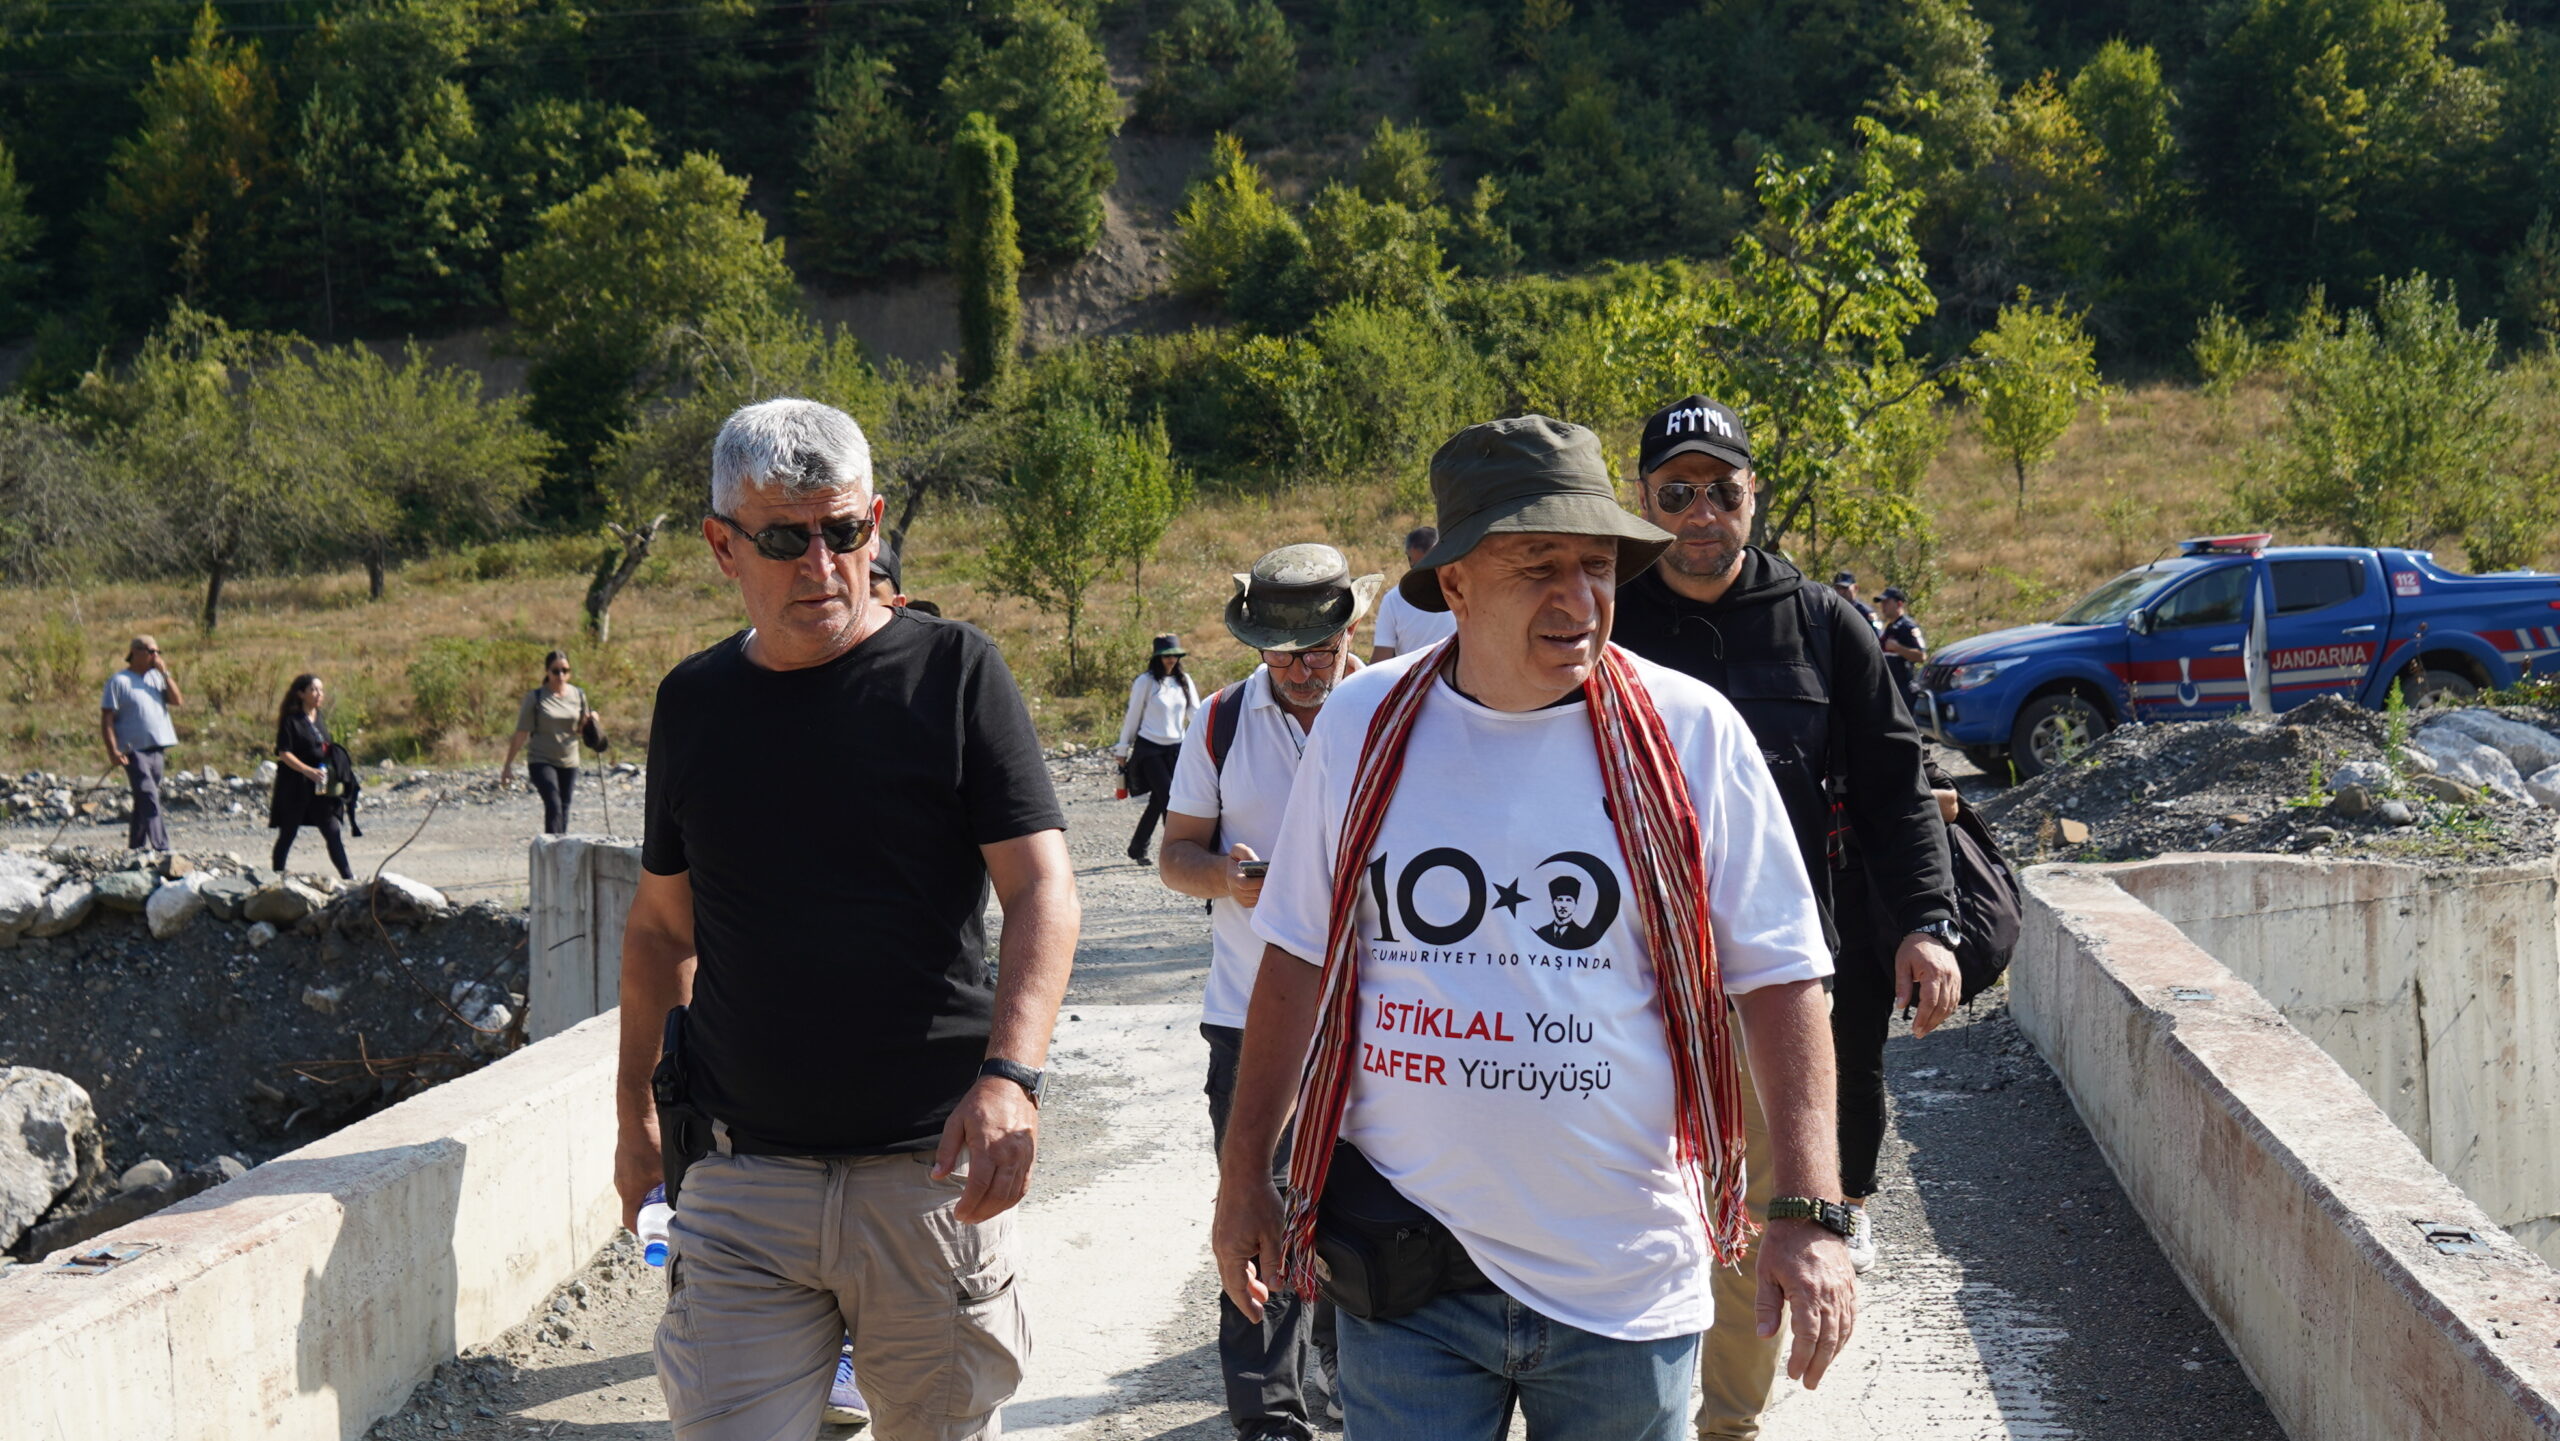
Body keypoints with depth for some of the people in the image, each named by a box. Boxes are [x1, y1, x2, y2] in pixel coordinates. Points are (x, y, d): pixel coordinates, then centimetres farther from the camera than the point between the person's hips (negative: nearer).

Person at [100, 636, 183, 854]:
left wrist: (165, 673, -3)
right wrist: (113, 750, -15)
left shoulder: (156, 677, 14)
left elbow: (177, 701, 5)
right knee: (149, 798, -15)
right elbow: (106, 717, -7)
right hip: (134, 750, -7)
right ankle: (161, 848, -21)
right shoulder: (119, 681, -4)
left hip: (157, 749, 7)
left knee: (143, 801, 12)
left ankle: (135, 847, 21)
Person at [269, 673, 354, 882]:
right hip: (295, 787, -6)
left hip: (320, 786, 6)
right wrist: (309, 771, -26)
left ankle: (348, 876, 1)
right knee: (288, 833, 3)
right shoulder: (291, 720, -9)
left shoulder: (319, 718, 12)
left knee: (332, 832, 1)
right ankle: (276, 873, 13)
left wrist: (330, 776, 10)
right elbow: (284, 754, -15)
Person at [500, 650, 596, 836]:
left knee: (563, 809, 8)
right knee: (554, 806, -19)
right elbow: (521, 733, -3)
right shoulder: (535, 697, -5)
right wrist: (508, 764, -4)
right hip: (541, 761, -4)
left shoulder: (578, 695, 6)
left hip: (569, 763, 4)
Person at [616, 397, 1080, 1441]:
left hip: (931, 1166, -2)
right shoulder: (694, 702, 9)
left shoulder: (953, 672, -1)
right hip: (742, 1174, 2)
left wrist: (1010, 1075, -22)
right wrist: (633, 1110, 19)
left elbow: (1042, 893, -8)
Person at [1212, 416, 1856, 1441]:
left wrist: (1809, 1214, -9)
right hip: (1405, 1269, 1)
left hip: (1625, 1282, -1)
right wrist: (1244, 1180, 11)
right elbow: (1299, 960, 9)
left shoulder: (1690, 734, -4)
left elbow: (1779, 976, -2)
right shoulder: (1363, 725, 0)